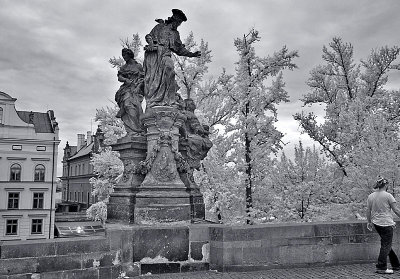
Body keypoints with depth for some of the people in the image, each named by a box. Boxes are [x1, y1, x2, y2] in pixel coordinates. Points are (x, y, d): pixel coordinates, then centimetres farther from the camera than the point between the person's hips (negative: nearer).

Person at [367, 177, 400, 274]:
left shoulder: (370, 196, 5)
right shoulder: (388, 195, -11)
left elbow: (368, 211, 9)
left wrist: (369, 222, 19)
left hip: (376, 223, 7)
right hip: (386, 223, -7)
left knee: (386, 244, 17)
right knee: (386, 245, 0)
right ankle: (381, 268, 0)